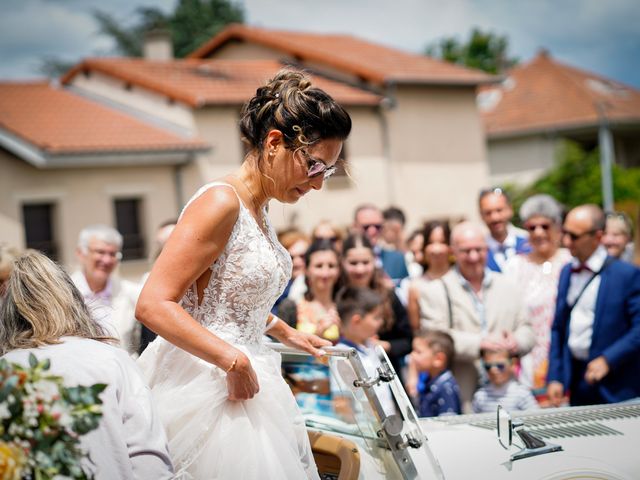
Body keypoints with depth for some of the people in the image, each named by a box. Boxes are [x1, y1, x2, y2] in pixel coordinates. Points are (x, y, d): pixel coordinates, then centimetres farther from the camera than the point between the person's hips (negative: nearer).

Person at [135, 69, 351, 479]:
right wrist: (235, 361, -24)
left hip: (244, 384, 9)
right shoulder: (221, 202, -17)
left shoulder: (257, 210, 12)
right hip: (209, 392, -9)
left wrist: (285, 333, 30)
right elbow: (153, 305, -23)